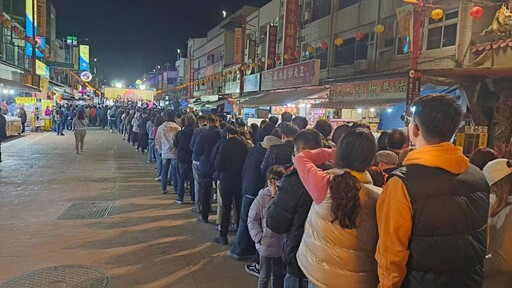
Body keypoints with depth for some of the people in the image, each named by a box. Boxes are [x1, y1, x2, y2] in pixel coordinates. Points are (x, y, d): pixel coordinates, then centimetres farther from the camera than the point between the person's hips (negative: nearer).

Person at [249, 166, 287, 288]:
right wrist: (259, 237, -12)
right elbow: (252, 220, -6)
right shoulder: (261, 198, -10)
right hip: (266, 245, -2)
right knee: (264, 276, 16)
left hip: (282, 245, 2)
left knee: (280, 274, 22)